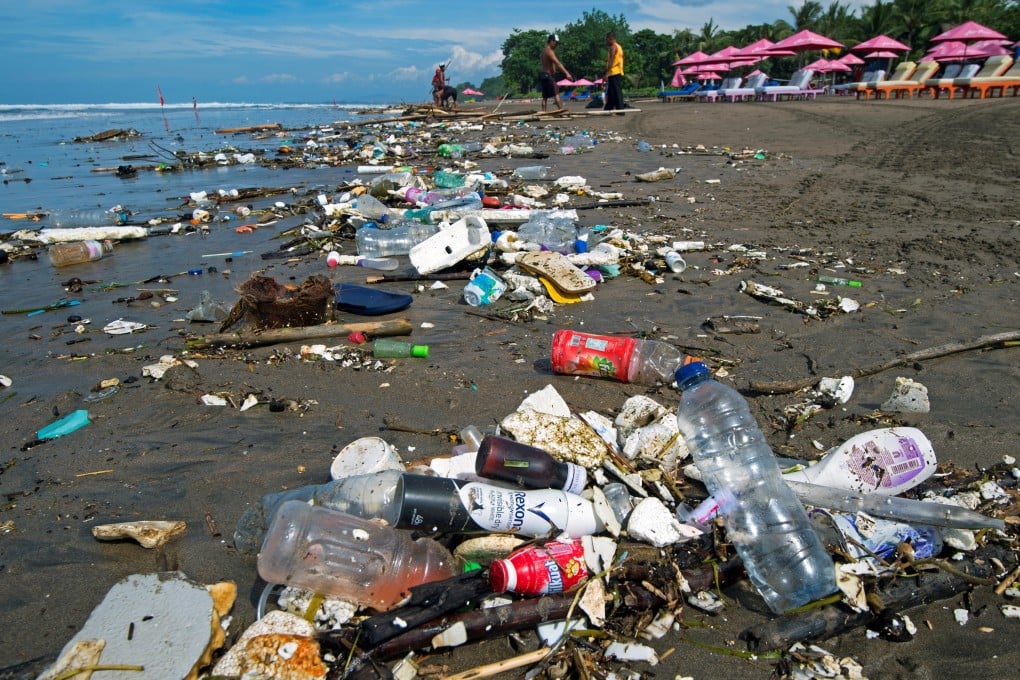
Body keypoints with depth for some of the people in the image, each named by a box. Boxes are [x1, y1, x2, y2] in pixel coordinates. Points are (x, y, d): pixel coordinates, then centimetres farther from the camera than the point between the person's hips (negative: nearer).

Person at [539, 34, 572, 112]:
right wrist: (567, 73, -29)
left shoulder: (545, 50, 17)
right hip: (548, 75, -10)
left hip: (544, 75, 10)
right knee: (556, 93, -15)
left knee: (545, 96, 8)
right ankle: (561, 109, -25)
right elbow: (558, 63, -23)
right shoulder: (549, 51, -13)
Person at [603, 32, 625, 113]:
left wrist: (606, 73, -20)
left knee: (616, 93, -11)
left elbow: (611, 61, -17)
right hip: (619, 73, 10)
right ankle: (608, 110, 16)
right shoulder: (619, 47, 21)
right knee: (610, 93, 13)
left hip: (614, 73, -10)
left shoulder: (613, 47, -9)